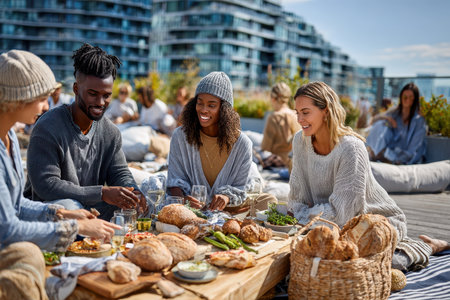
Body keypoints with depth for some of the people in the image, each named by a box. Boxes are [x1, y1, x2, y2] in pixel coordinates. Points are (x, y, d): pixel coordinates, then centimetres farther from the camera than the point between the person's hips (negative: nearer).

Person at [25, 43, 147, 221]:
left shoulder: (110, 131, 4)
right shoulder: (48, 128, -18)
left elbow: (120, 173, 5)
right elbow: (45, 185, -24)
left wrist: (132, 192, -21)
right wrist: (102, 193, -31)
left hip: (94, 210, 6)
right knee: (68, 206, -38)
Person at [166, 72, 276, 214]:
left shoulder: (241, 143, -11)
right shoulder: (180, 136, -8)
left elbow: (240, 188, -4)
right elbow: (175, 182, -5)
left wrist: (227, 197, -28)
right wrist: (183, 198, -28)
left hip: (229, 208, 0)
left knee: (270, 202, -20)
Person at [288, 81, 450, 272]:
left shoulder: (351, 148, -27)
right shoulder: (300, 140, -9)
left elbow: (340, 210, -25)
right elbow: (298, 193, 0)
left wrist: (299, 219, -21)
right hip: (344, 225, 7)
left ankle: (426, 247, 9)